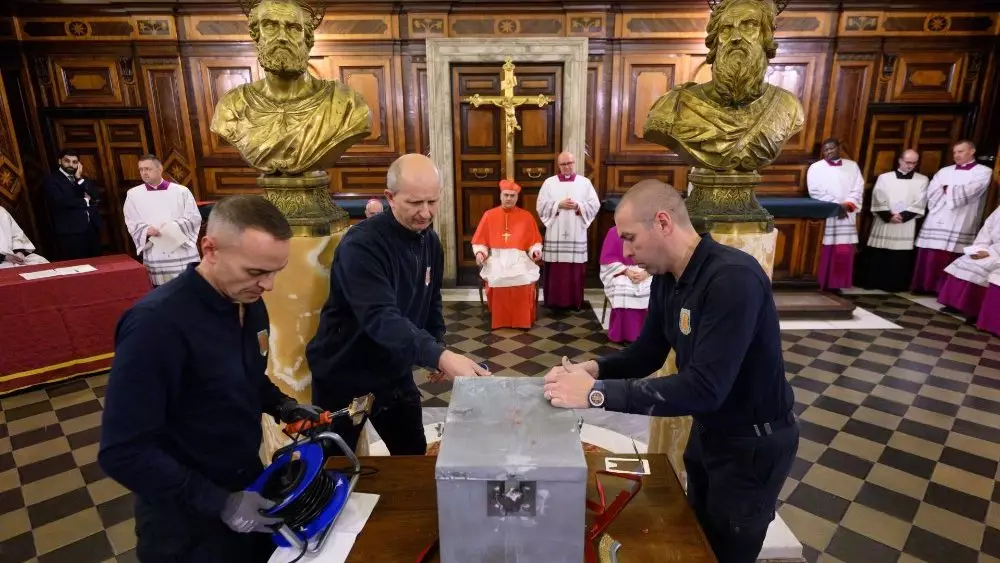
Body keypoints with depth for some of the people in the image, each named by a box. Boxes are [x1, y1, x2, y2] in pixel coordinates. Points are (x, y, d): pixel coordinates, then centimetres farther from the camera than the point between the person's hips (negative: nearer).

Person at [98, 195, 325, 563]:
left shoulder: (249, 302, -4)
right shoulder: (157, 323, -28)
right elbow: (123, 452, -25)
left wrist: (283, 407, -6)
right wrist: (218, 503, -24)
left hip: (249, 482, 7)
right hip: (188, 518, -7)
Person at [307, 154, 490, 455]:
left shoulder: (430, 240, -2)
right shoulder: (361, 244, -26)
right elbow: (380, 317, -37)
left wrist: (439, 349, -1)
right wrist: (439, 356, -48)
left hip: (394, 372, 6)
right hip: (343, 376, -6)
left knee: (414, 455, 17)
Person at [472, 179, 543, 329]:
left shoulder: (527, 216, 8)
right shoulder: (489, 215, 8)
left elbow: (535, 241, 10)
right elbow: (480, 241, 9)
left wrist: (536, 251, -11)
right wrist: (479, 252, -11)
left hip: (519, 258, 0)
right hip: (496, 258, 0)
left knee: (525, 281, -31)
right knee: (496, 280, -32)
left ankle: (522, 320, -7)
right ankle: (499, 319, -8)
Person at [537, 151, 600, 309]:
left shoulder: (585, 182, 7)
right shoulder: (549, 182, 5)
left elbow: (595, 205, 2)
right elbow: (541, 206, -1)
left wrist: (578, 206, -14)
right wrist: (559, 205, -14)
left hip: (577, 235, 1)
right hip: (555, 235, 0)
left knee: (576, 270, 3)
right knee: (555, 270, 1)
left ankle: (575, 302, 15)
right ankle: (554, 301, 12)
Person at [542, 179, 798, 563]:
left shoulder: (733, 278, -32)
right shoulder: (666, 278, -5)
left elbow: (704, 388, -37)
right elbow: (647, 354, 3)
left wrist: (597, 394, -38)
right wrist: (594, 369, -16)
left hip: (753, 442, -7)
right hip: (707, 429, 8)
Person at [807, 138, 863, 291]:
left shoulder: (852, 166, 14)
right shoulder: (816, 168, 4)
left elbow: (858, 188, 7)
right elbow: (815, 192, -5)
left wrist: (847, 205, -10)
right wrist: (836, 206, -12)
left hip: (847, 215, 3)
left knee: (845, 251, 2)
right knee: (825, 251, -5)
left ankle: (839, 283, 8)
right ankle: (823, 283, 0)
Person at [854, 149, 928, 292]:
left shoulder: (922, 180, 8)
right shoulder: (884, 177, 6)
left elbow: (920, 203, 1)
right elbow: (878, 199, -1)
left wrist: (903, 216, -11)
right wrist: (889, 216, -12)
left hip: (907, 224, 1)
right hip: (883, 222, 0)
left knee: (901, 258, -1)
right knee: (876, 256, 0)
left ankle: (894, 285, 6)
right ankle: (870, 282, 7)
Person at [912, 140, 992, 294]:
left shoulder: (983, 172, 5)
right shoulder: (944, 171, 17)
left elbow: (968, 192, -11)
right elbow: (931, 192, 5)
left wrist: (946, 190, 1)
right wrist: (951, 192, -8)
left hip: (959, 225, -4)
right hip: (936, 222, 4)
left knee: (948, 260, -7)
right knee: (928, 257, 0)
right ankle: (923, 286, 6)